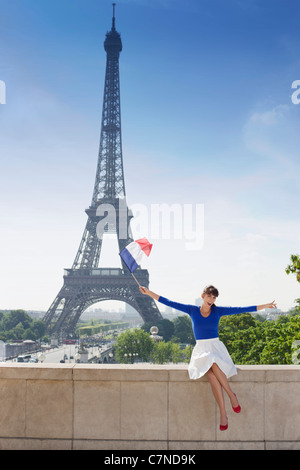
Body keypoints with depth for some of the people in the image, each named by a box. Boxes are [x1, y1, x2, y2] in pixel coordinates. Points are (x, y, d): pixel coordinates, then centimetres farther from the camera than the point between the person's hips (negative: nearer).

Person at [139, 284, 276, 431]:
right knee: (211, 374, -31)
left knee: (214, 365, -36)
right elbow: (170, 303, 3)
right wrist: (149, 292, -1)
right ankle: (223, 414, -28)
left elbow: (241, 309, 5)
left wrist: (265, 306, 3)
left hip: (217, 348, 0)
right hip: (201, 350, 0)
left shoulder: (218, 311, 6)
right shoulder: (192, 310, 5)